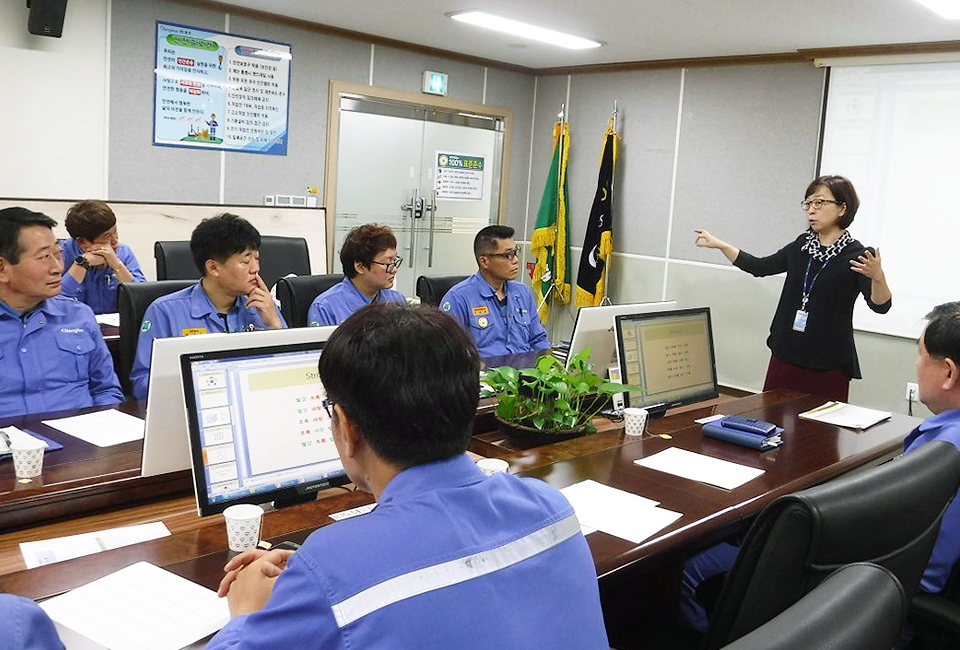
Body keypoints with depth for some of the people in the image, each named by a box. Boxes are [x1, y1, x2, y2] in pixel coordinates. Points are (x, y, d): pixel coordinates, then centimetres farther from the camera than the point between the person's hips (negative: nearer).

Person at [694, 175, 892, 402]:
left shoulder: (857, 256, -9)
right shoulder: (802, 245, 8)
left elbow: (881, 306, -19)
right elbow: (760, 267, 17)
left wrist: (877, 277, -39)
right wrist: (720, 244, 12)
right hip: (785, 358, 5)